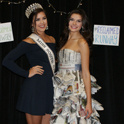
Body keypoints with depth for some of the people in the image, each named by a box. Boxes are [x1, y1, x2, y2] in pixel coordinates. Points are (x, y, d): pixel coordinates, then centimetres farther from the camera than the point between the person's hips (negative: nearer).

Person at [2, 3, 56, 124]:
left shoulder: (52, 40, 13)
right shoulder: (29, 42, -8)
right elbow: (7, 61, -13)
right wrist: (27, 73, -12)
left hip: (49, 87, 7)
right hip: (34, 88, -6)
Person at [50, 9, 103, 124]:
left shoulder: (82, 42, -8)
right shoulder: (64, 39, 14)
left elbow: (86, 73, -12)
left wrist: (89, 101, -16)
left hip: (75, 89, -6)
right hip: (62, 87, 6)